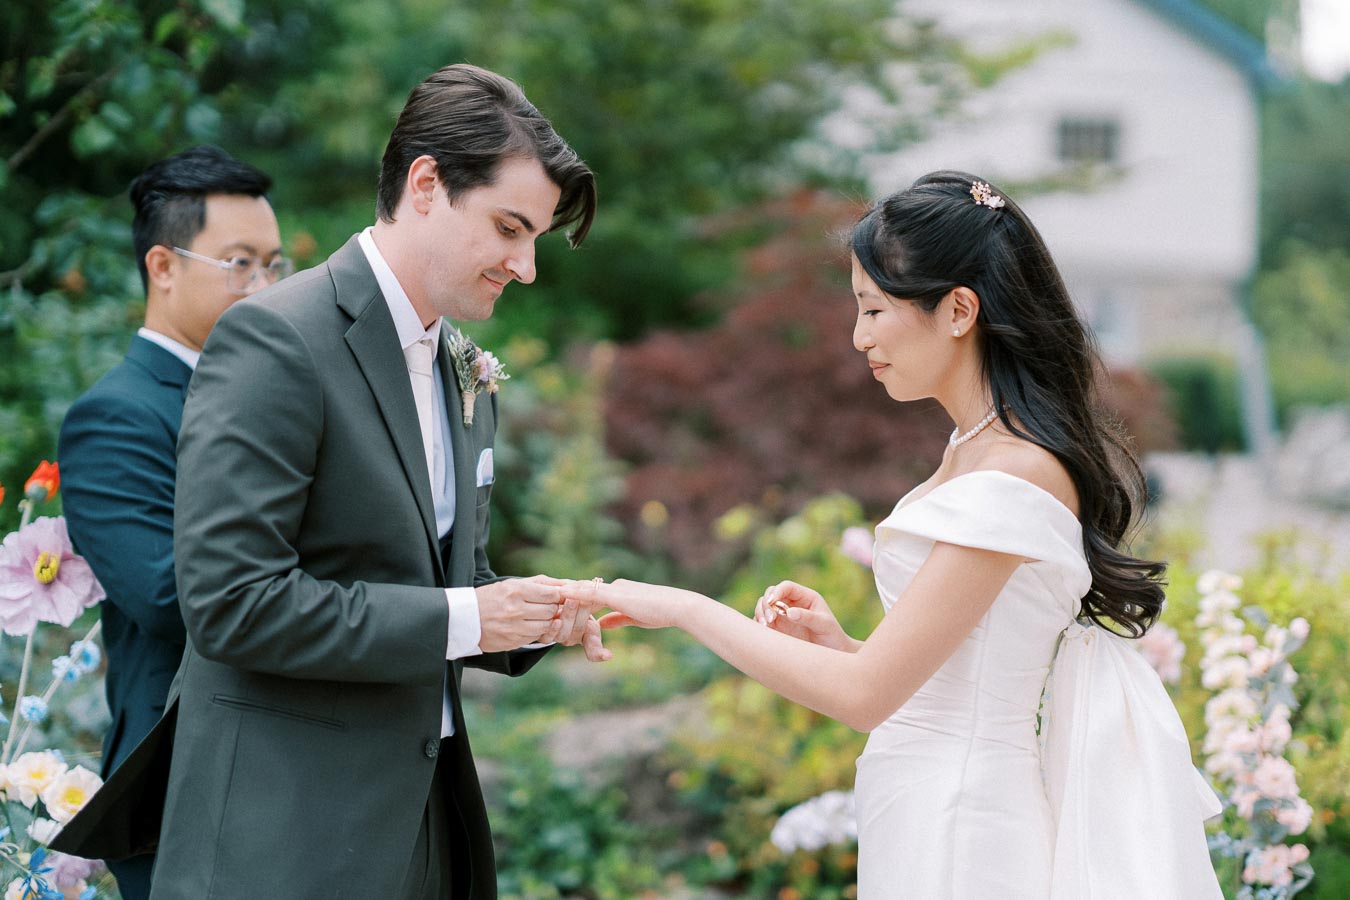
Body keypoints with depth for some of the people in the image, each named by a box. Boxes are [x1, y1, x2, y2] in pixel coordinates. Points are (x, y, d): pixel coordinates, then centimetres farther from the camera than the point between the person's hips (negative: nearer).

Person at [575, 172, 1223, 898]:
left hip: (957, 837, -9)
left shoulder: (1012, 476, -20)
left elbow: (864, 694, -22)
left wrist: (686, 610, -13)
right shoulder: (978, 446, 10)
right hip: (934, 816, 9)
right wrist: (840, 643, 0)